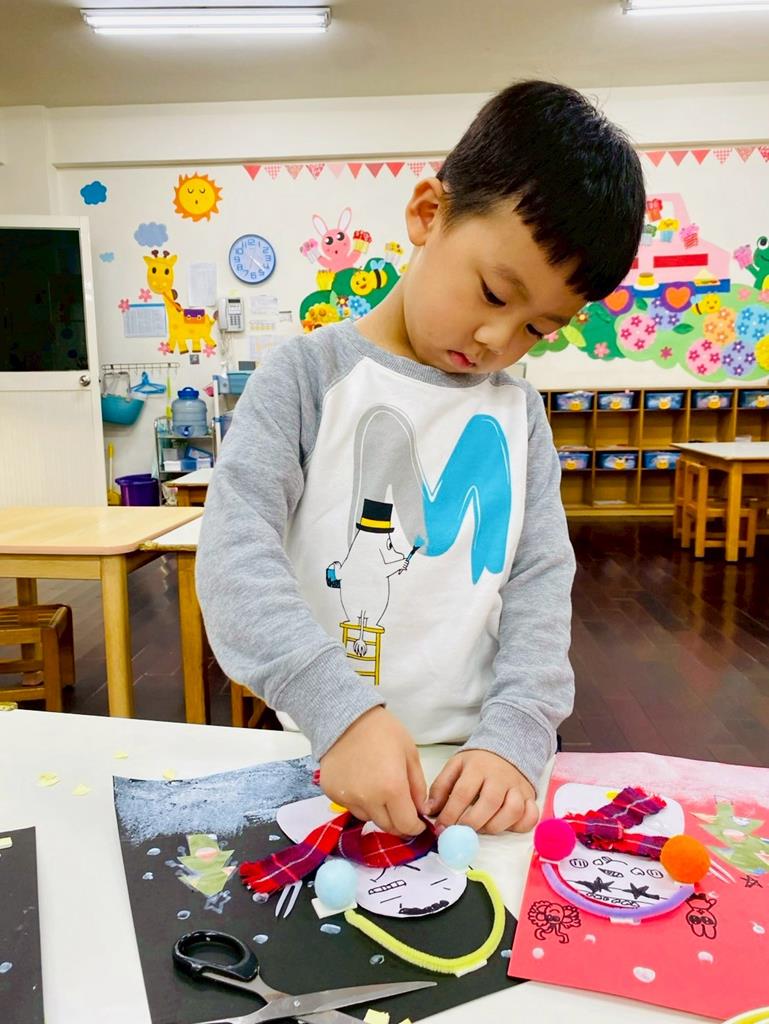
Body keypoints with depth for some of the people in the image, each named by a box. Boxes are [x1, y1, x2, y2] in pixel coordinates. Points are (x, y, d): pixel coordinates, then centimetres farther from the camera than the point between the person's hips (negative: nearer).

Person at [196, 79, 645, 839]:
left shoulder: (517, 411, 5)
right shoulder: (309, 373, -6)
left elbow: (541, 579, 1)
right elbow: (236, 549, -15)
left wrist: (516, 734, -12)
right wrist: (340, 708, -25)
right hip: (327, 758, -2)